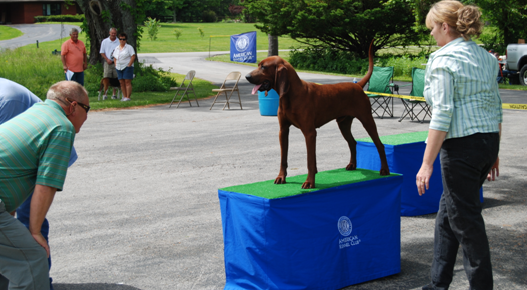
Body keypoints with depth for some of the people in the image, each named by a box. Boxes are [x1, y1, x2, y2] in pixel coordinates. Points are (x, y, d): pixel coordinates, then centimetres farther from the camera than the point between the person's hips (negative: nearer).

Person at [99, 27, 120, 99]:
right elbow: (102, 52, 8)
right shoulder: (105, 41, 8)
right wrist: (107, 59, -5)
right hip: (108, 63, 0)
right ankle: (105, 94, -3)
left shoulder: (119, 42, 5)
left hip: (116, 63, 0)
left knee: (115, 79, 1)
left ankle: (114, 94, 8)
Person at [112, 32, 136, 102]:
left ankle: (128, 97, -10)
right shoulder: (117, 48, 15)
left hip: (127, 67, -6)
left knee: (127, 82, -9)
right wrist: (116, 65, 9)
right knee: (122, 82, 3)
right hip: (119, 67, 6)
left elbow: (133, 56, -9)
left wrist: (129, 65, -14)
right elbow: (115, 57, 21)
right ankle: (124, 97, 6)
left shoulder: (129, 47, -2)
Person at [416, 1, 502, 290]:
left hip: (462, 146, -9)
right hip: (488, 141, 9)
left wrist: (427, 163, -15)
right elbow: (496, 107, 16)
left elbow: (442, 115, -18)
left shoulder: (443, 60, -12)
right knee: (447, 212, 18)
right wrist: (494, 153, 22)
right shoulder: (485, 57, 13)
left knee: (466, 218, 3)